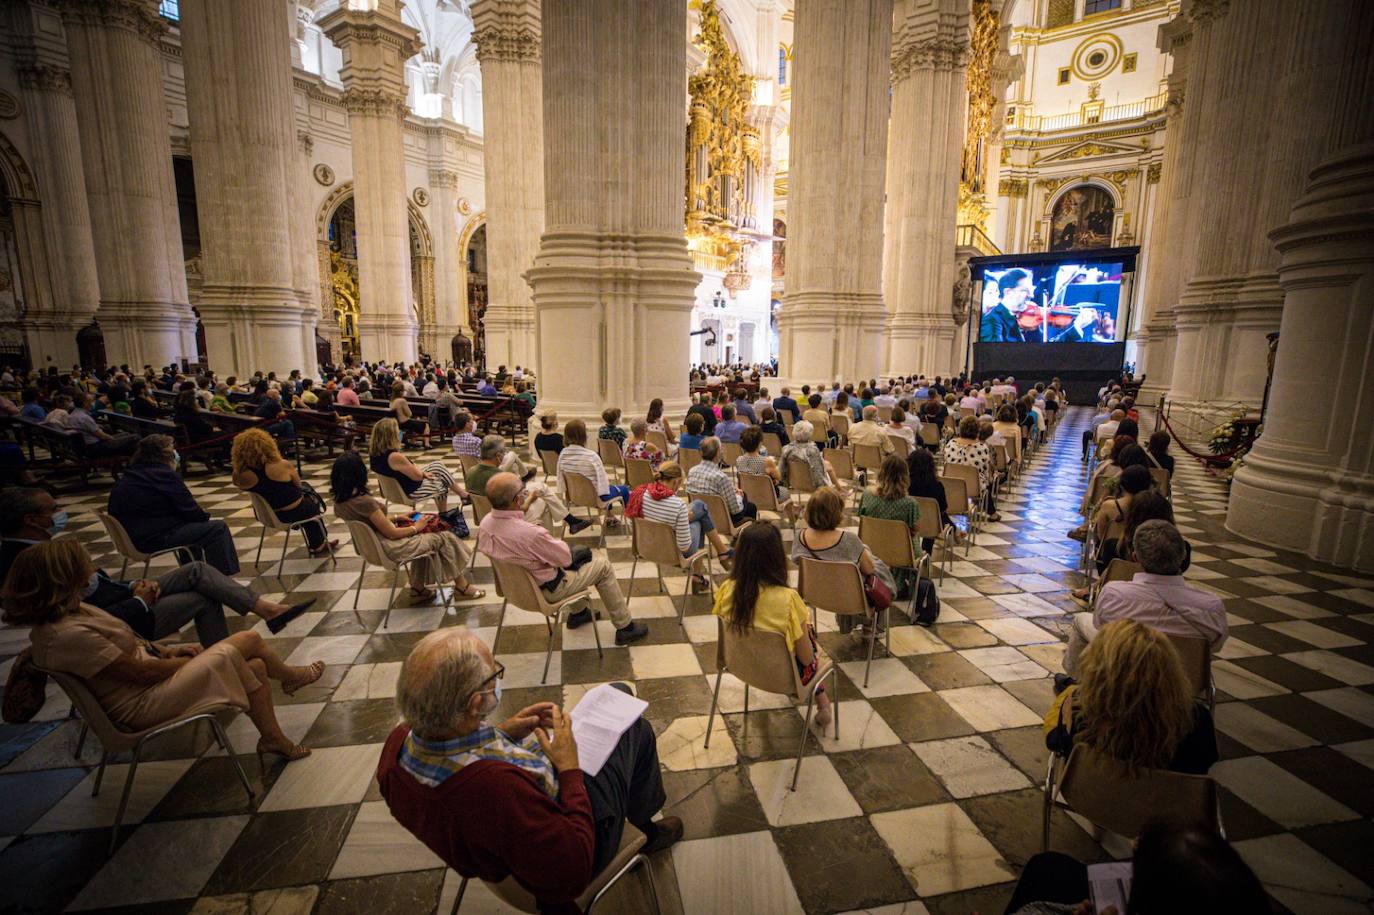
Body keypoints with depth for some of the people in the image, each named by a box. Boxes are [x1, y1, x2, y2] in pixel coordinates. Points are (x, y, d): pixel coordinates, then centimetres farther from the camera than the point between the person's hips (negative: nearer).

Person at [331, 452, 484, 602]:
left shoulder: (339, 502, -3)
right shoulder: (364, 501, -29)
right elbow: (391, 533, -21)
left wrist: (396, 518, 9)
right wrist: (415, 527, -5)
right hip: (389, 549, -9)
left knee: (424, 536, 24)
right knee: (444, 538, 2)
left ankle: (418, 587, 25)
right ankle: (462, 587, 16)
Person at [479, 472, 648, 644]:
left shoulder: (484, 524, -15)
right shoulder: (530, 533, -38)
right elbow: (565, 558, -20)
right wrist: (561, 544, -1)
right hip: (545, 589, -8)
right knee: (603, 565, 8)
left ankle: (578, 613, 43)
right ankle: (625, 627, 20)